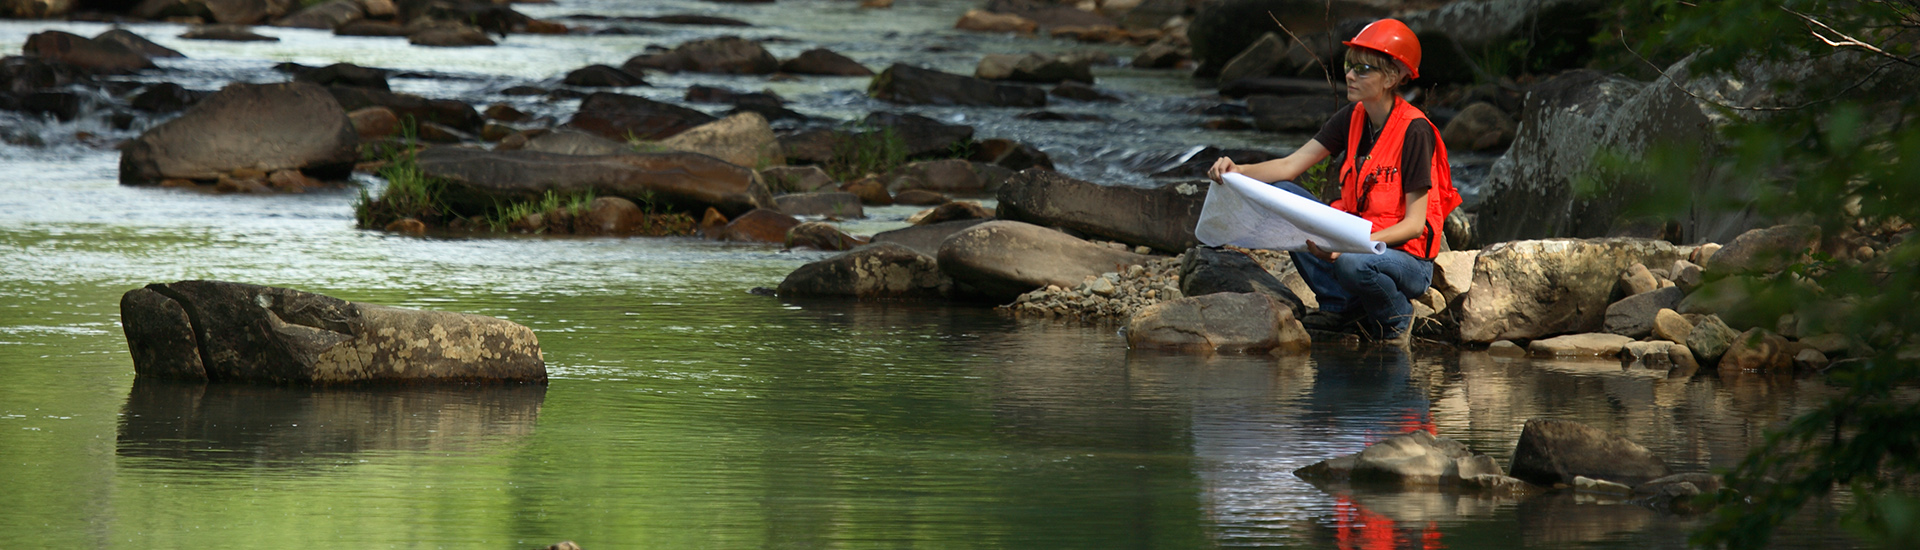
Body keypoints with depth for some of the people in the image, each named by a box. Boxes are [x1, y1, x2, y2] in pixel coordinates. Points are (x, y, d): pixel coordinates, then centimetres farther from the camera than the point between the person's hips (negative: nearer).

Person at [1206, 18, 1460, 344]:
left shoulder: (1414, 131, -18)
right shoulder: (1354, 118, 3)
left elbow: (1414, 224, -20)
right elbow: (1291, 165, 0)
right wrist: (1238, 171, -20)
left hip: (1407, 256, -7)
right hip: (1357, 238, 7)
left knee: (1352, 264, -40)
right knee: (1280, 195, -8)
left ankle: (1395, 318, -4)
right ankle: (1339, 306, -2)